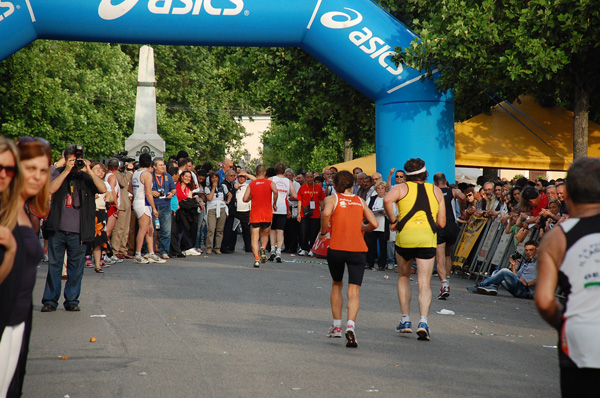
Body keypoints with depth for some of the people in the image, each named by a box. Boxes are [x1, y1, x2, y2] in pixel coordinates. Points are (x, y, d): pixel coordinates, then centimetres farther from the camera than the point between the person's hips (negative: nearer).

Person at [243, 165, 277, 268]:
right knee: (265, 235, 19)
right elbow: (275, 191, -18)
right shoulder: (270, 183, 3)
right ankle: (263, 248, -11)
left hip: (254, 214, 0)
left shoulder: (251, 184, 5)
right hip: (267, 214, 0)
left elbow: (245, 199, -1)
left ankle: (256, 259, -14)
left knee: (254, 238, 0)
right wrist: (274, 204, -5)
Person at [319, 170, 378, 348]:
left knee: (336, 285, 22)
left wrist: (323, 232, -2)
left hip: (336, 248, -1)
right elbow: (374, 224, 7)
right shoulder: (360, 201, 14)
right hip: (358, 249, 1)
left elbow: (326, 213, -17)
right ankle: (351, 325, -25)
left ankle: (337, 325, 22)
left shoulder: (332, 199, 5)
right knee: (354, 291, -2)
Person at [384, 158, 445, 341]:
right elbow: (441, 223, 11)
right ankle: (423, 321, -19)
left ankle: (405, 320, 19)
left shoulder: (402, 188, 9)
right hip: (428, 238, 0)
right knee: (424, 283, 1)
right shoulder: (436, 191, 16)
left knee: (403, 277, 20)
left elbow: (387, 200, -15)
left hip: (405, 236, 0)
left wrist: (393, 221, -3)